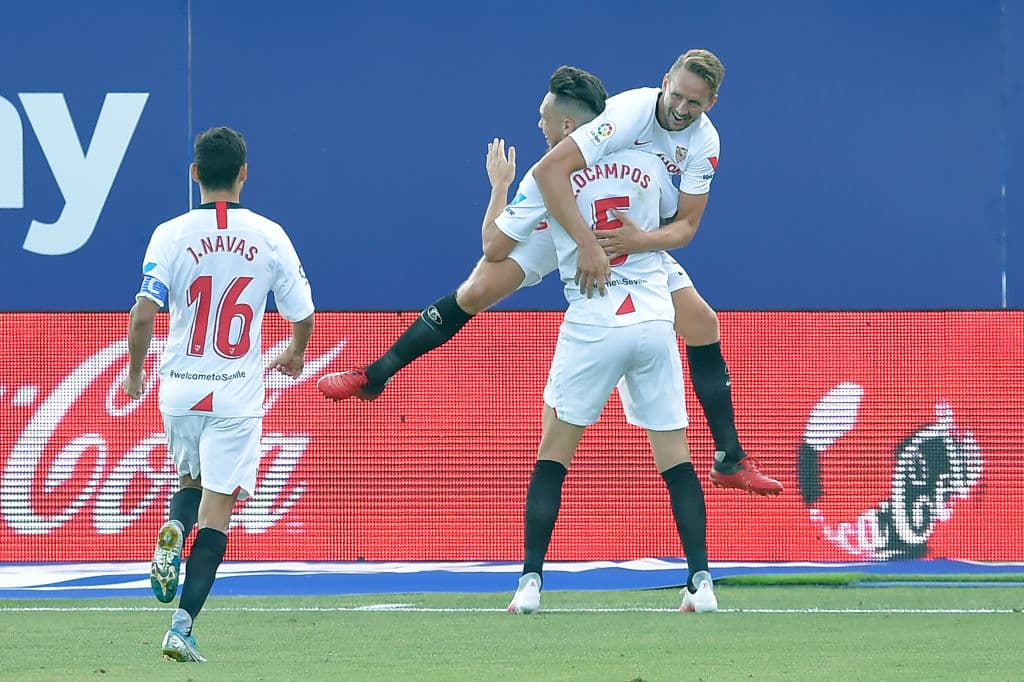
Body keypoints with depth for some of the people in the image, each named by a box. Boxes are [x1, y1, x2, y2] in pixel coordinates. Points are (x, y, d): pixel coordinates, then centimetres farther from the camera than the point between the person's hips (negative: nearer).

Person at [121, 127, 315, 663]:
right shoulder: (268, 236, -3)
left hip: (180, 387, 1)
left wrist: (135, 372, 5)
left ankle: (173, 535, -6)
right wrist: (295, 354, 25)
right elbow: (303, 314, 3)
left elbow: (143, 313, -12)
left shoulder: (171, 235, -6)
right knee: (218, 506, 0)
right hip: (237, 392, -1)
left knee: (192, 480, 27)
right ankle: (182, 628, -11)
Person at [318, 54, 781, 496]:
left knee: (704, 326, -4)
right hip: (563, 210, -4)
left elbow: (687, 224, -16)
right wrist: (586, 243, -46)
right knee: (476, 292, -15)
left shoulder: (704, 142, -16)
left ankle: (730, 462, 7)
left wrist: (641, 240, -37)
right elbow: (550, 170, -43)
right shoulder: (629, 112, -33)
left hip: (634, 233, 4)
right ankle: (373, 377, 1)